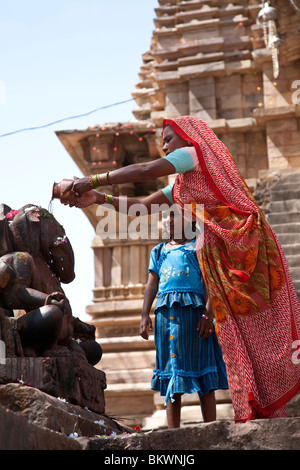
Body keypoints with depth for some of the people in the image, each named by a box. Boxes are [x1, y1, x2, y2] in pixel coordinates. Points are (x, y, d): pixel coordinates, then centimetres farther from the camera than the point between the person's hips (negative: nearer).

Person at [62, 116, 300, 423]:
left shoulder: (194, 152, 2)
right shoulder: (181, 183, 28)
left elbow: (144, 172, -8)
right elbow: (144, 205, 24)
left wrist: (93, 180, -3)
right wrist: (99, 199, 15)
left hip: (240, 244, -9)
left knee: (262, 329, -8)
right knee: (237, 336, 4)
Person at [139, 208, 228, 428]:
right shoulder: (159, 250, 24)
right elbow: (152, 284, 19)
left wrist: (207, 315, -12)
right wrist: (145, 315, 5)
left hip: (192, 310, -4)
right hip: (165, 312, 4)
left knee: (201, 370, -6)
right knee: (170, 370, 2)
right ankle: (173, 432, 3)